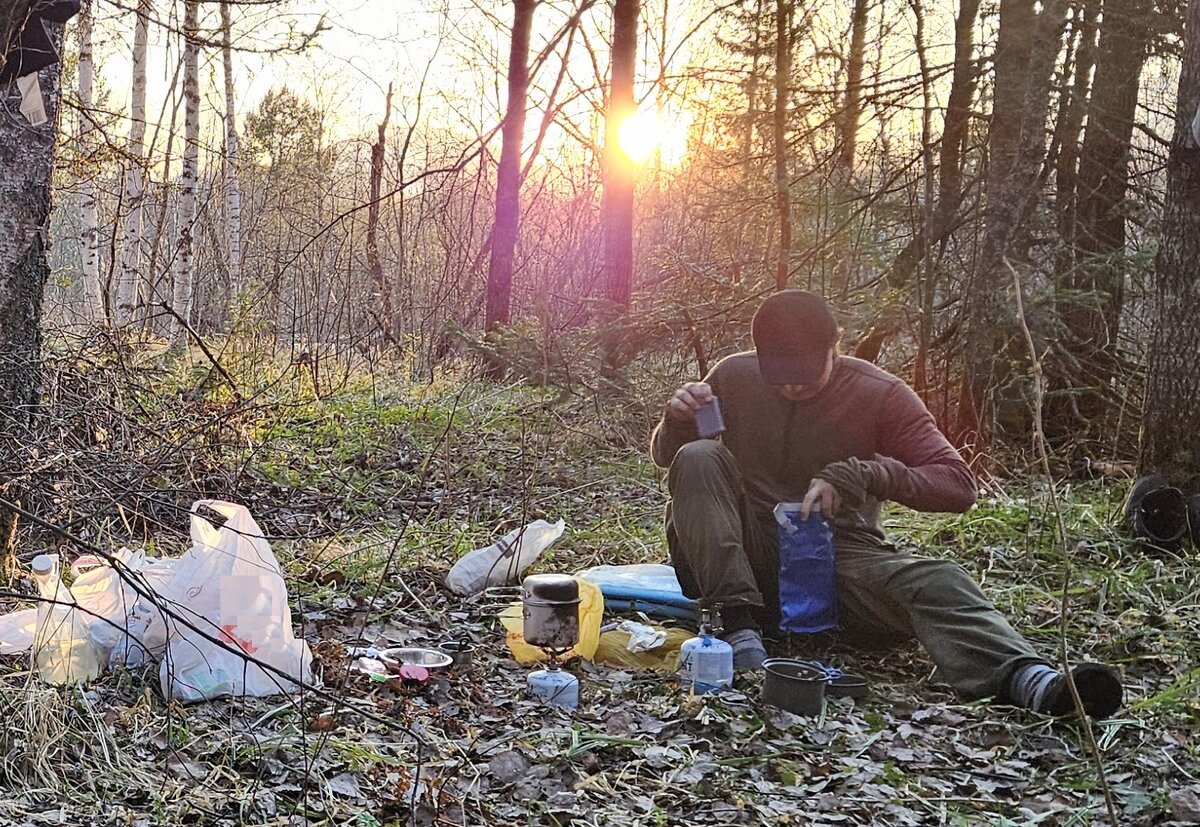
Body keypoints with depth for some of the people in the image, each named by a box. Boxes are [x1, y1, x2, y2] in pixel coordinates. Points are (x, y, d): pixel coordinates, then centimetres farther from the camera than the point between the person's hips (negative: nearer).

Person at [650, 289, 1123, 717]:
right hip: (745, 559, 1)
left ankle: (1024, 678, -58)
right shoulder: (734, 377, 1)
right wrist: (678, 418, -12)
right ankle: (738, 623, -30)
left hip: (838, 558, -1)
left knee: (935, 583, -31)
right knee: (698, 458, -24)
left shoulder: (881, 395, -4)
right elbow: (665, 457, 13)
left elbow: (958, 485, -11)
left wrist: (859, 475, -25)